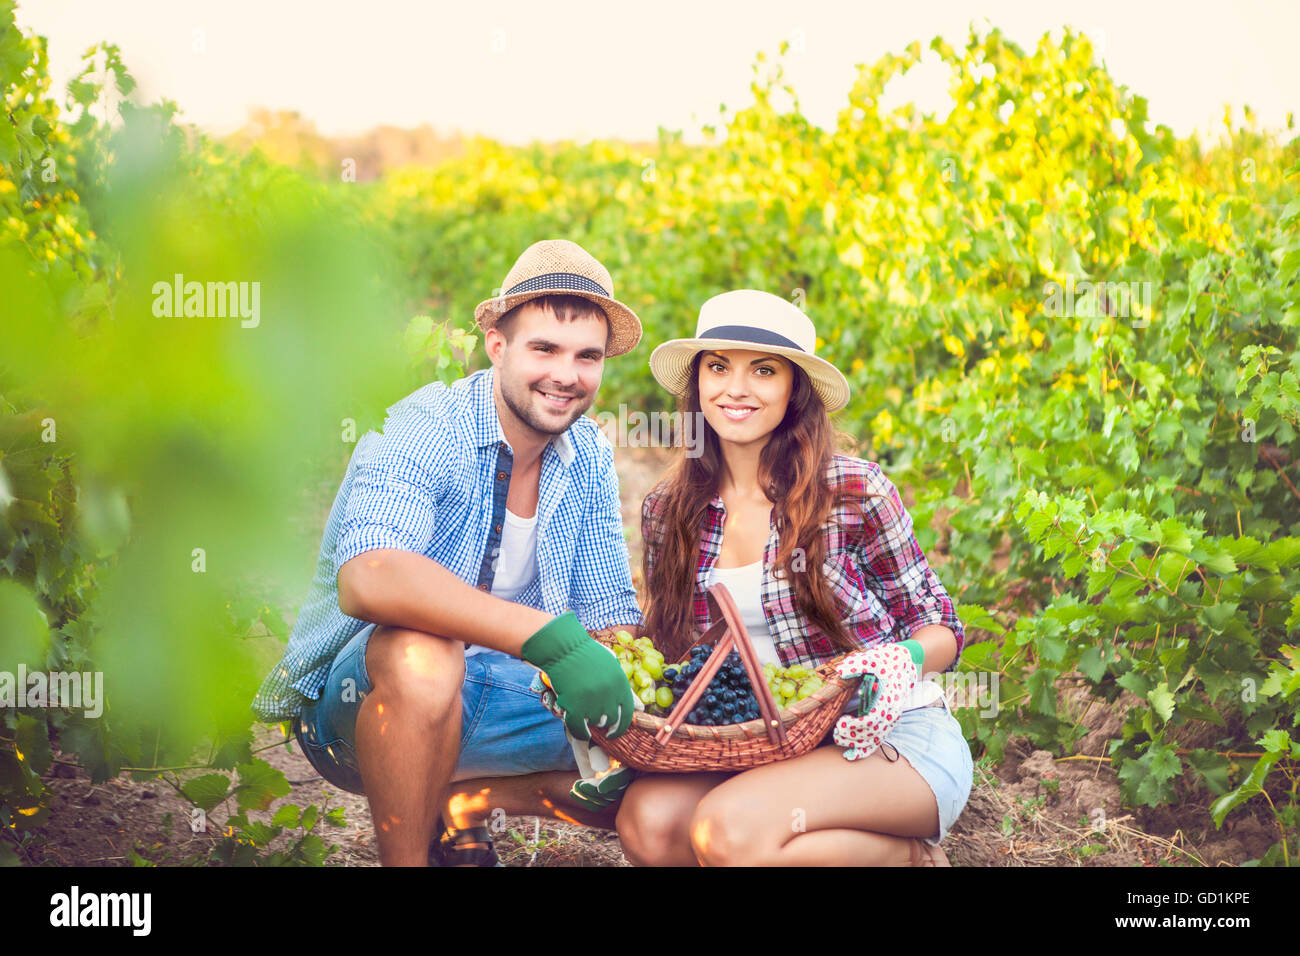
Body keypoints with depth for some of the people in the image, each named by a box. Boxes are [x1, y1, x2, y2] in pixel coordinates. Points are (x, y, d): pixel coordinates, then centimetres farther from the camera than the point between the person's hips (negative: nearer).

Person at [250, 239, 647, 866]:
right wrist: (550, 636, -47)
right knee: (422, 653, -39)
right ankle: (406, 857, -16)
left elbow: (611, 616, 4)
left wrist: (637, 714, -18)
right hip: (358, 698, -6)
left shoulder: (588, 458, 1)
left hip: (485, 700, 6)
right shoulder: (424, 432, -20)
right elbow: (365, 579, -39)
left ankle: (463, 800, 7)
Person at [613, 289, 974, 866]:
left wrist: (902, 659, -22)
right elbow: (668, 644, 15)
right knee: (646, 822, -24)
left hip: (896, 736, -5)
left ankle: (910, 855, -3)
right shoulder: (667, 512, 5)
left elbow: (940, 629, 1)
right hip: (772, 746, 5)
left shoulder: (856, 491, -7)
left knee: (728, 828, -30)